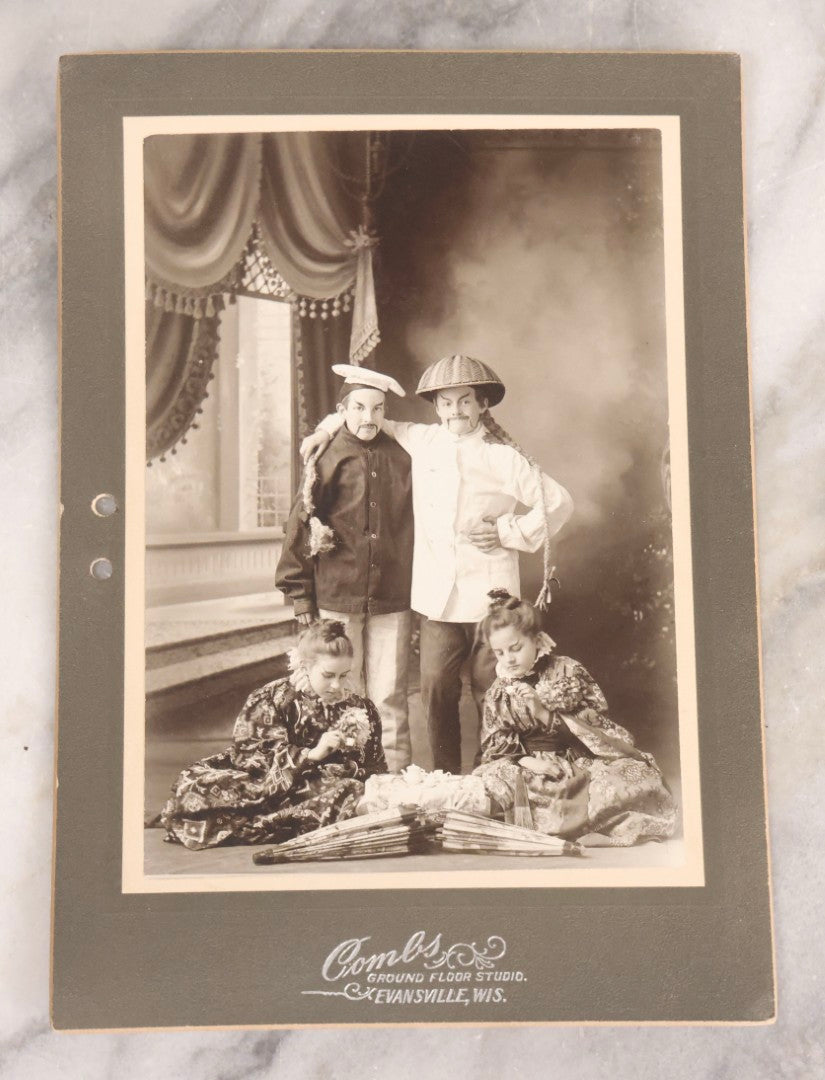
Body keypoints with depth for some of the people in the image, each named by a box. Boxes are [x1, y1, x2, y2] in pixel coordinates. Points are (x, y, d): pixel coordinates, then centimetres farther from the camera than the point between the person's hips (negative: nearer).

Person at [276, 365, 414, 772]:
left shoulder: (401, 459, 3)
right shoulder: (328, 461, -2)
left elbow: (417, 522, 11)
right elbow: (300, 526, 1)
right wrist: (300, 596, 2)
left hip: (392, 600, 1)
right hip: (336, 600, -1)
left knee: (389, 697, 4)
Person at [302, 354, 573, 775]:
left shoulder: (504, 457, 1)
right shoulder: (422, 441, 10)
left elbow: (558, 503, 2)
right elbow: (376, 420, 29)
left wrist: (505, 531, -4)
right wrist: (331, 426, 17)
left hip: (489, 597, -2)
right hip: (438, 597, 3)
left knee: (491, 692, 2)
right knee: (436, 690, 1)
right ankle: (446, 781, 15)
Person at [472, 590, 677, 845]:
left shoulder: (568, 671, 0)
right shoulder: (498, 693, 5)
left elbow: (596, 719, -6)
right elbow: (495, 747, 2)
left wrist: (547, 716, -18)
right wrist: (525, 760, -18)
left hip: (579, 761, -1)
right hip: (532, 766, 1)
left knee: (640, 775, -26)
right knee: (487, 783, -31)